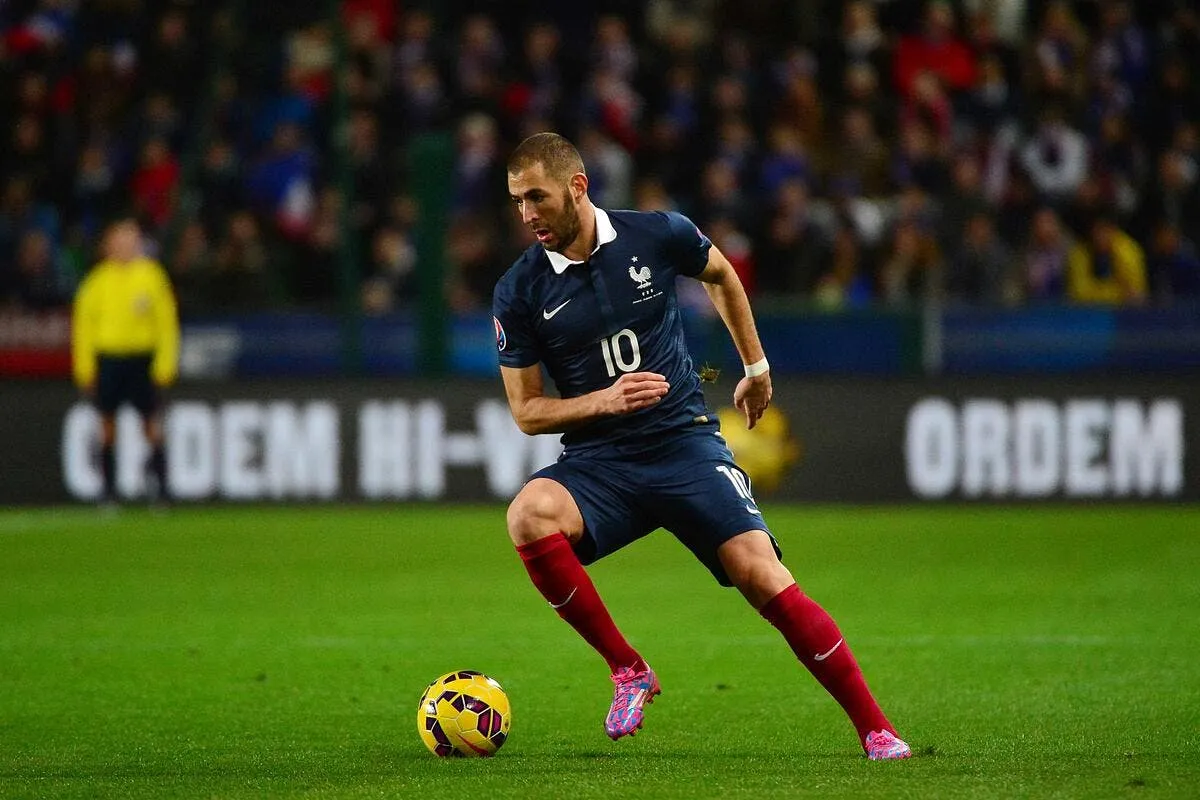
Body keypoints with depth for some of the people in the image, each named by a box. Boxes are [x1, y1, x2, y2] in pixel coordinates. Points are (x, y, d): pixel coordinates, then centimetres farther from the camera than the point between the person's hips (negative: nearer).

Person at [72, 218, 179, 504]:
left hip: (143, 359, -1)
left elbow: (166, 320, 3)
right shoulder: (98, 281, 4)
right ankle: (109, 488, 10)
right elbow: (83, 324, 7)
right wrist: (84, 368, 1)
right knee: (107, 426, 3)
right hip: (107, 359, 1)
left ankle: (162, 487, 0)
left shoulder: (151, 276, 1)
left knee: (152, 425, -4)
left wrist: (165, 363, -4)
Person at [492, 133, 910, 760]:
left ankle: (875, 729, -6)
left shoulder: (658, 236, -3)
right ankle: (627, 670, -14)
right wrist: (605, 400, -14)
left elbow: (720, 276, 20)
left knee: (763, 577, -17)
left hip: (684, 443, -1)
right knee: (528, 514, -32)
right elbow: (526, 411, 2)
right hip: (596, 463, 1)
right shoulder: (518, 293, -3)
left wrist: (756, 367, 27)